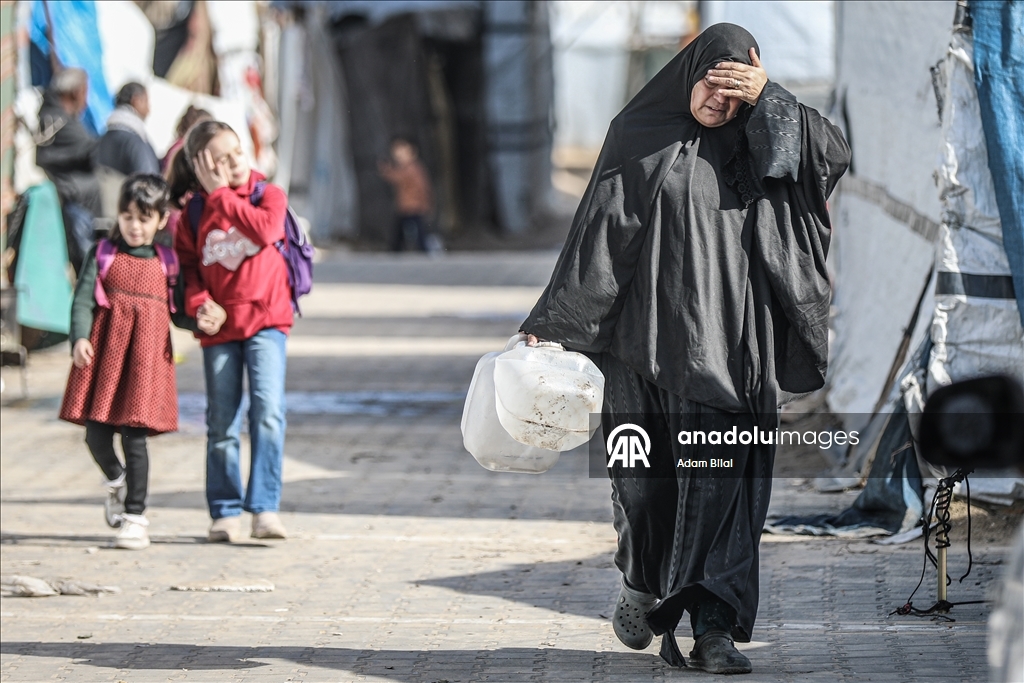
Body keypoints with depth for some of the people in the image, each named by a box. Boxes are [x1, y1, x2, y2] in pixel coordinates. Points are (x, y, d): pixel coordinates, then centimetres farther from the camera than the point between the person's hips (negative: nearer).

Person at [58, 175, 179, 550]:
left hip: (147, 351, -1)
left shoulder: (165, 262, 10)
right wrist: (79, 338, -17)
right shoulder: (103, 254, 6)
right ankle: (116, 481, 34)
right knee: (96, 431, 1)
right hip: (103, 349, 1)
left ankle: (135, 517, 2)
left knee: (134, 437, -5)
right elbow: (83, 299, -2)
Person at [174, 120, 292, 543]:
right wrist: (199, 304, -14)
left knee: (268, 411, -17)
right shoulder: (194, 213, 4)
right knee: (221, 425, 6)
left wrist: (222, 195, -14)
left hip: (265, 319, -2)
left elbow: (264, 229, -19)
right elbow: (185, 265, 4)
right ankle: (225, 512, 16)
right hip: (218, 326, 2)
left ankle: (265, 509, -17)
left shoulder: (269, 195, 1)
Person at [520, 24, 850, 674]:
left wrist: (767, 99, -6)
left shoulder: (757, 141, 12)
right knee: (647, 477, 2)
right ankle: (644, 588, 29)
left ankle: (714, 626, -9)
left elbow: (835, 152, -1)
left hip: (736, 346, 2)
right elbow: (600, 234, 1)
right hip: (653, 337, -2)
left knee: (724, 476, -7)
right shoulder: (640, 140, 4)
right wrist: (551, 323, -4)